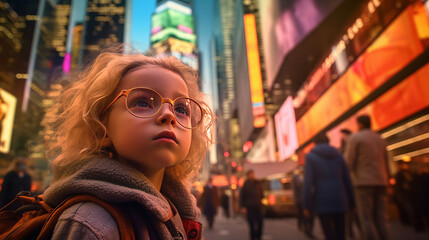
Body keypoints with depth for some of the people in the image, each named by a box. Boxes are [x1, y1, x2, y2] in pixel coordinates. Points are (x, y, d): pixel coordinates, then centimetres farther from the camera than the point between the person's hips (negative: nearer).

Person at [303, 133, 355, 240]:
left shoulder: (310, 156, 1)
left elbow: (308, 182, -8)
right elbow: (347, 180, 11)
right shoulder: (338, 155, 12)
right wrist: (351, 202, 16)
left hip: (322, 201, -4)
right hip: (340, 199, 4)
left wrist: (306, 205, -6)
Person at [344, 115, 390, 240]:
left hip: (363, 182, -6)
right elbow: (385, 163, 19)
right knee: (381, 219, 6)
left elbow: (349, 164, -8)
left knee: (366, 219, -4)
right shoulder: (380, 139, 17)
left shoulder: (355, 138, -3)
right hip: (381, 182, 6)